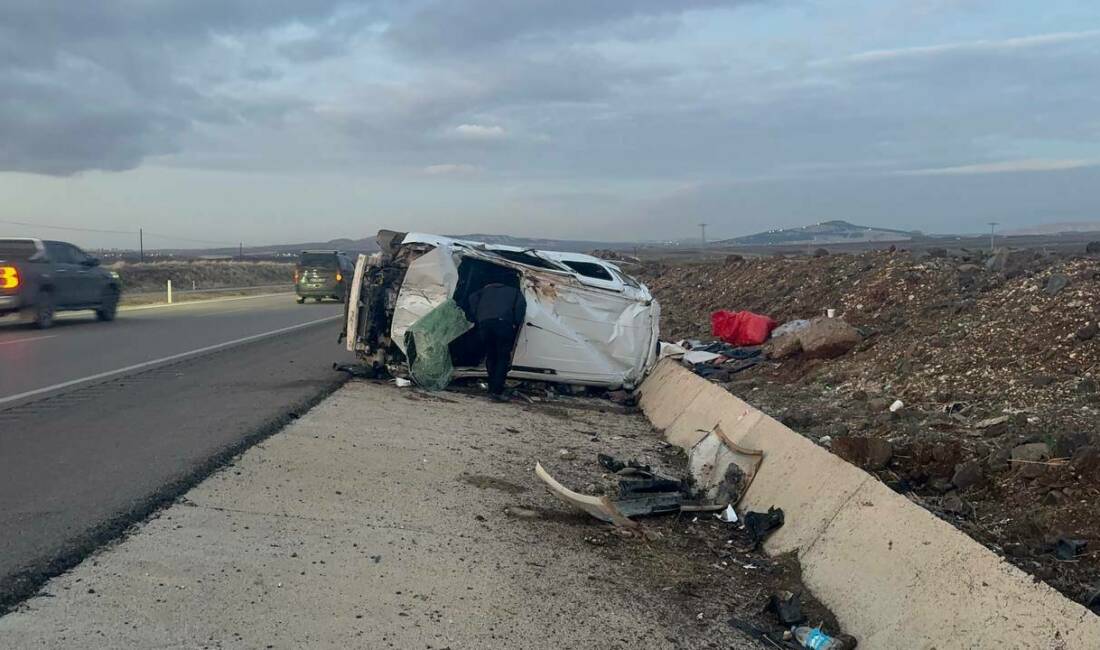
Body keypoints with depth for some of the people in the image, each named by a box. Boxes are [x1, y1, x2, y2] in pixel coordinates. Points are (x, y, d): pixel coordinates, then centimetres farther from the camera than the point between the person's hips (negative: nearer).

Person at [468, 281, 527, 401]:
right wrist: (516, 323, 9)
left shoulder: (487, 289, 35)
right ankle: (497, 391, -9)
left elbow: (473, 298, 18)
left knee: (490, 356, 16)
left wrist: (477, 319, 18)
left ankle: (492, 389, 15)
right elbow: (521, 304, 6)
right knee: (503, 357, 1)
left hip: (484, 323, 3)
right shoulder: (514, 291, 28)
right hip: (503, 322, -3)